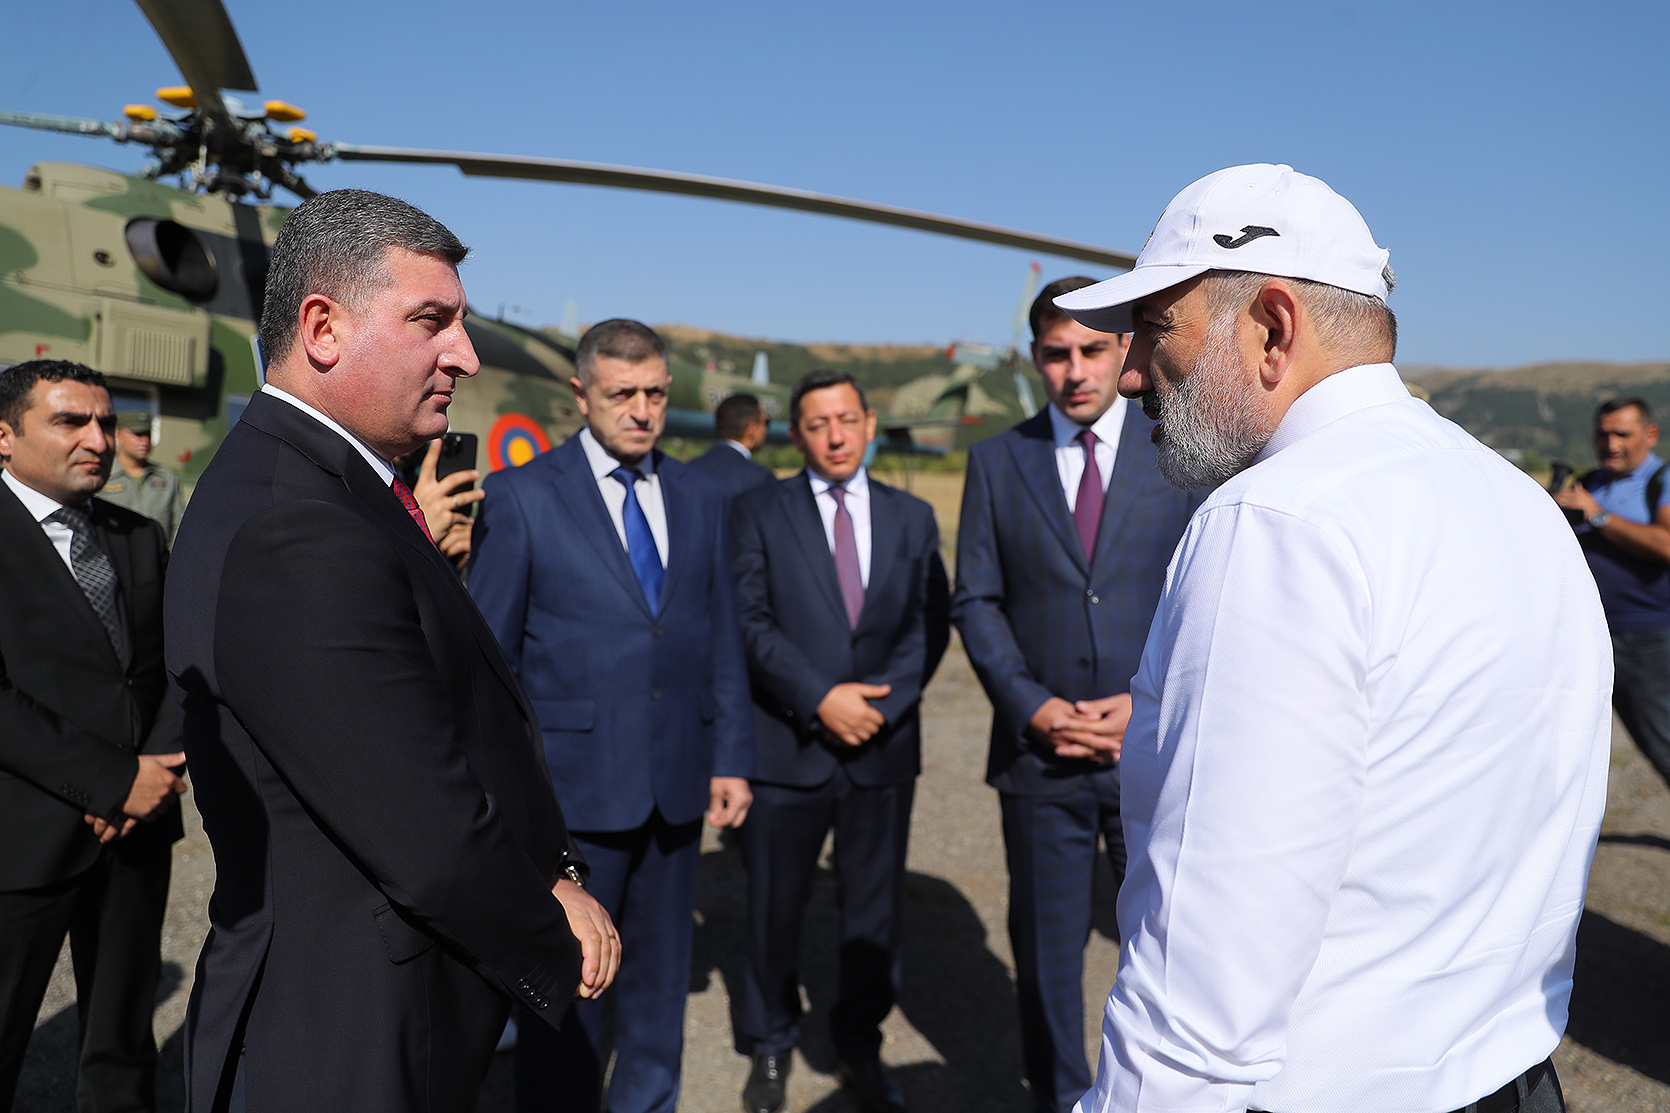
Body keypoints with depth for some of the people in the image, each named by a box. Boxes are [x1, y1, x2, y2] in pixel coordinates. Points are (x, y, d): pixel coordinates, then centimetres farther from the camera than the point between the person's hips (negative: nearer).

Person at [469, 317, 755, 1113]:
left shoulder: (698, 496, 8)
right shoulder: (520, 496, -5)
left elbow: (721, 640, 10)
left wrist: (732, 757, 6)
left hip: (675, 786, 4)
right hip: (571, 785, -4)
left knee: (659, 983, 17)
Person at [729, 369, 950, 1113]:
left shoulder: (912, 517, 10)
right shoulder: (757, 513, 1)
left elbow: (930, 625, 4)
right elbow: (750, 623, -7)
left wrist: (883, 700, -10)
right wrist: (821, 698, -16)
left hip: (883, 746, 2)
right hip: (786, 745, -2)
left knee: (874, 908, 10)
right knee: (775, 905, 9)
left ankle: (861, 1047, 30)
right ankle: (769, 1046, 31)